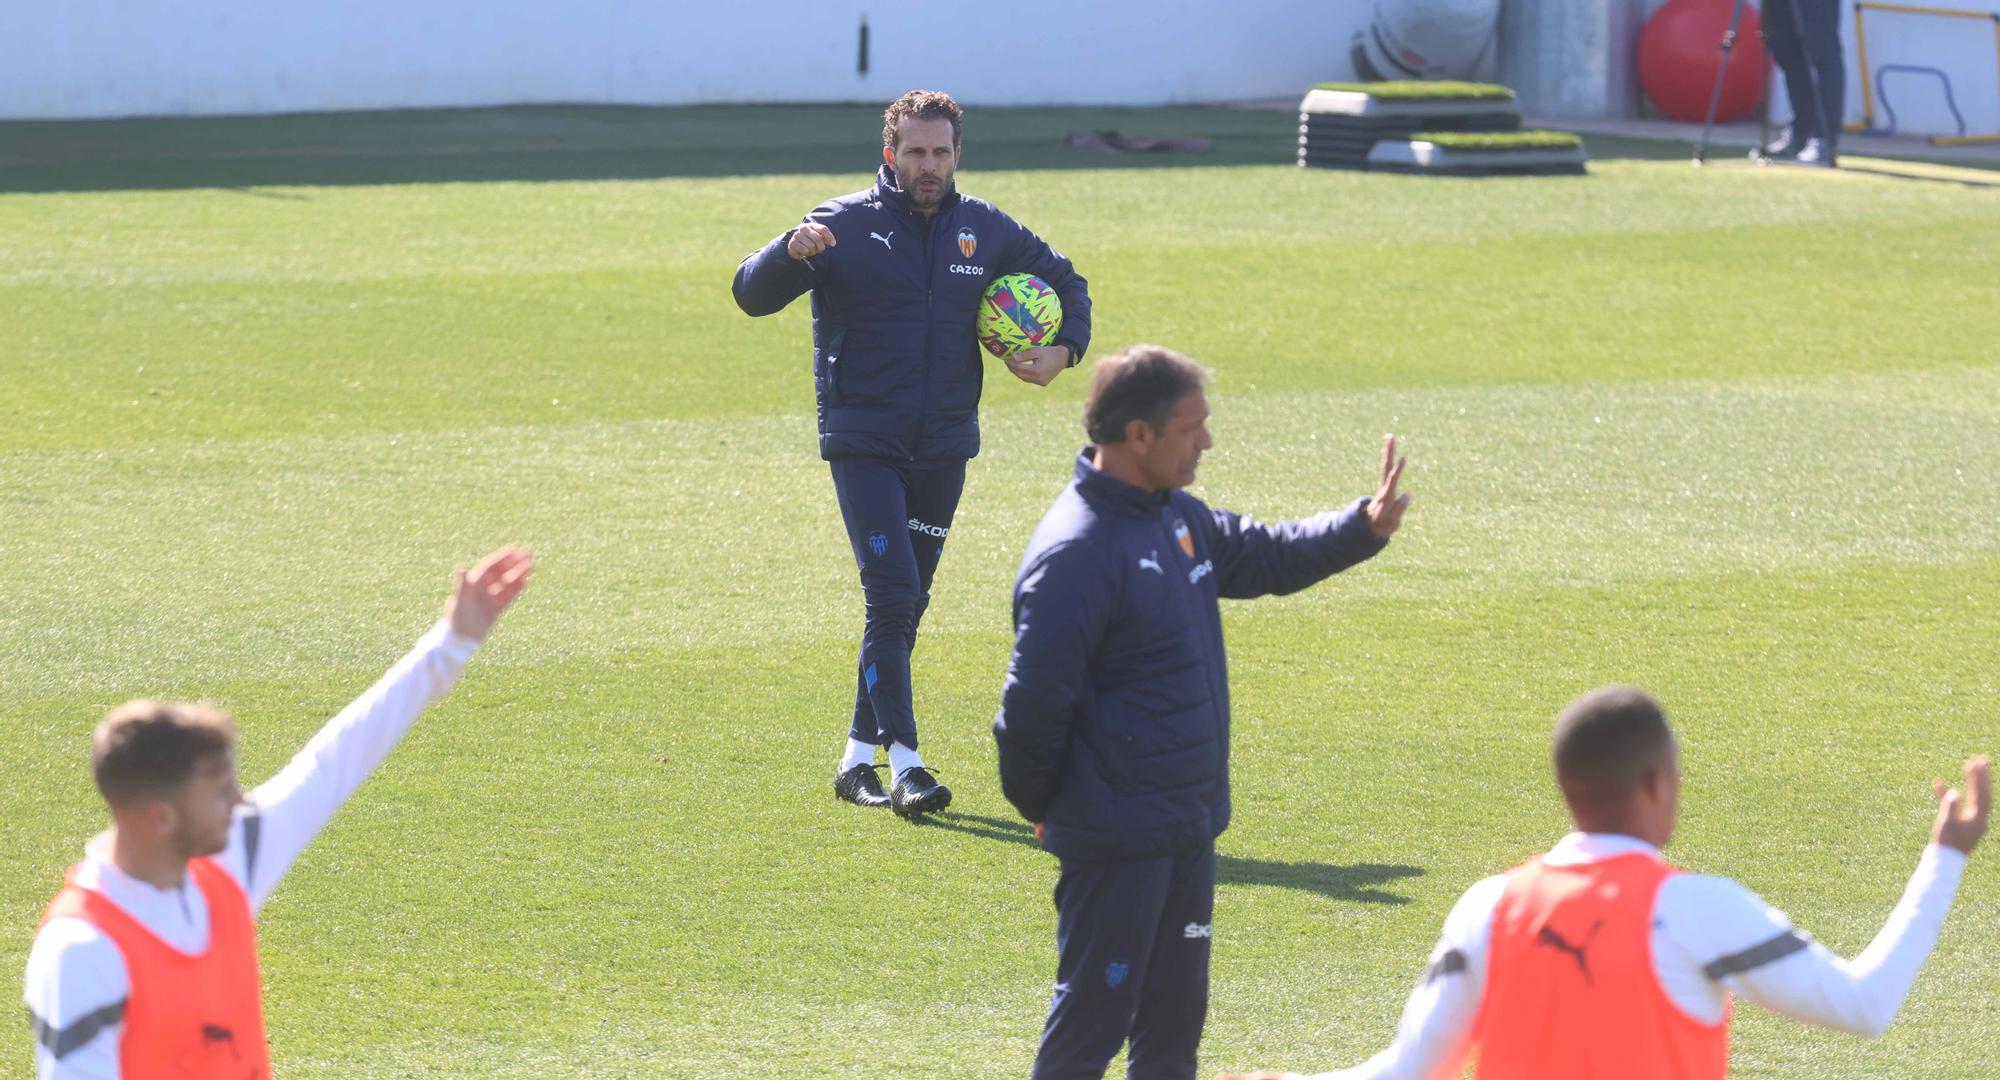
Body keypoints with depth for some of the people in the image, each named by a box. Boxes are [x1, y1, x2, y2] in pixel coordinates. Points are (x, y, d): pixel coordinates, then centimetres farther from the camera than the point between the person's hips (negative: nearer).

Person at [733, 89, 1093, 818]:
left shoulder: (984, 231, 6)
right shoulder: (845, 225, -5)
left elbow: (1066, 283, 21)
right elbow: (752, 294, -9)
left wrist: (1064, 351, 2)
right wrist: (791, 251, -30)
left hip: (944, 448, 4)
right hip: (863, 442, -4)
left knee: (905, 606, 9)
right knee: (891, 594, -16)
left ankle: (859, 757, 20)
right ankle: (904, 764, -17)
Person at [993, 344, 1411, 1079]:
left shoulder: (1178, 517, 8)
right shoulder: (1074, 553, -22)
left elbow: (1265, 556, 23)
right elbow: (1034, 701, -21)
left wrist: (1363, 526, 7)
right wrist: (1039, 806, -8)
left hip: (1188, 826, 9)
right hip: (1116, 841, -9)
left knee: (1175, 1008, 16)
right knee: (1095, 1014, -3)